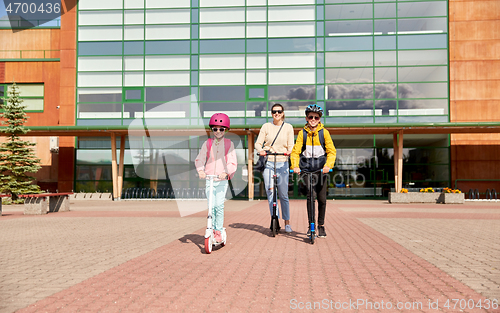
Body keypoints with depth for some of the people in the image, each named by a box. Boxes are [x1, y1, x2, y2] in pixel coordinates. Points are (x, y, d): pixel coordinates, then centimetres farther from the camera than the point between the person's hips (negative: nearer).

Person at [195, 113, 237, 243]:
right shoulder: (207, 144, 8)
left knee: (219, 205, -11)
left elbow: (232, 163, -2)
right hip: (209, 179, 1)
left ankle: (218, 231, -1)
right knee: (211, 206, -1)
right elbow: (199, 159, 4)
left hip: (222, 180, -1)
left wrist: (226, 172, -21)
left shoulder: (229, 144, 5)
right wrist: (200, 170, -17)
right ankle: (212, 230, 12)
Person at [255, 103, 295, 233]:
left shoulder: (288, 127, 6)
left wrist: (289, 151, -20)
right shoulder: (266, 126, 5)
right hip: (268, 163, 0)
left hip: (282, 163, 0)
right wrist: (261, 150, -18)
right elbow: (258, 143, 3)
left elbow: (291, 145, 2)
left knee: (283, 195, 2)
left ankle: (287, 222, 15)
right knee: (270, 193, -3)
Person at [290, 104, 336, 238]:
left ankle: (321, 225, 19)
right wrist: (295, 166, -20)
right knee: (309, 196, -8)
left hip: (321, 169, 0)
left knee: (322, 199, 2)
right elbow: (295, 151, -3)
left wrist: (328, 165, -22)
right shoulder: (302, 133, 1)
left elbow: (331, 151, -5)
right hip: (307, 168, 0)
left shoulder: (324, 132, -1)